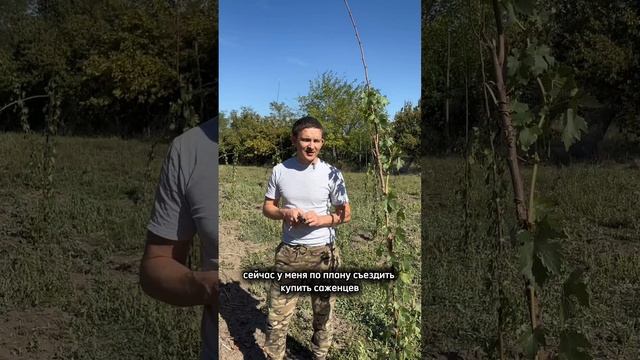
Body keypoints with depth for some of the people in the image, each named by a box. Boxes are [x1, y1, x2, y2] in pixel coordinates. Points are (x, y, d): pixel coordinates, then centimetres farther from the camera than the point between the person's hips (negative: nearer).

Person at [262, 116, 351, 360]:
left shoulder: (331, 174, -8)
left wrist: (321, 219, -19)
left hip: (323, 253, 0)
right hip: (289, 252, 1)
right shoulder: (280, 171, -3)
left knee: (323, 313, 16)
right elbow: (267, 207, 7)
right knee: (277, 316, 4)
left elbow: (346, 214, -1)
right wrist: (285, 213, -15)